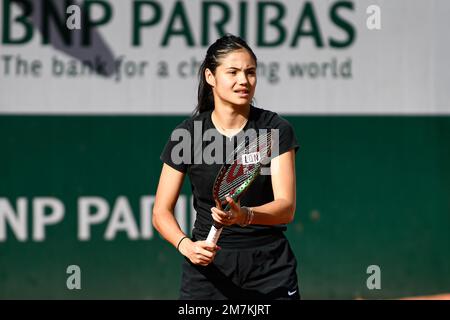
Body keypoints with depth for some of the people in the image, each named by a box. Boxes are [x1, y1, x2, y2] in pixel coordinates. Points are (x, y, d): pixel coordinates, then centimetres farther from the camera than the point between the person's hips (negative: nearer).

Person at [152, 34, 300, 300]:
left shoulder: (277, 130, -4)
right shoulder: (187, 134, -2)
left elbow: (286, 207, -13)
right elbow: (162, 212, 1)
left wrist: (244, 215, -32)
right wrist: (186, 245, -19)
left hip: (270, 269, 0)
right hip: (208, 270, 0)